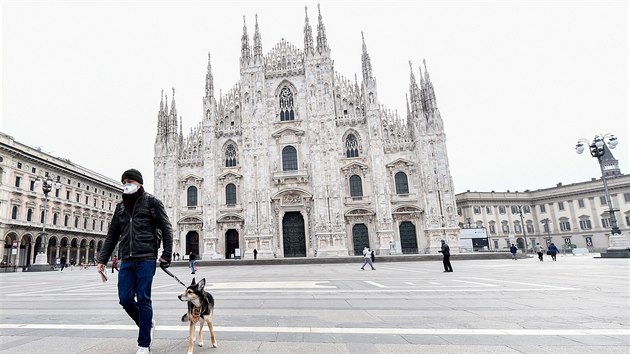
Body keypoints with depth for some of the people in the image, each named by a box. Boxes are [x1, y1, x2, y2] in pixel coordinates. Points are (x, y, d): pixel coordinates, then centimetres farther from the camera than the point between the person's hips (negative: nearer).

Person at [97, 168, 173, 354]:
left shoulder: (152, 202, 0)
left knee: (143, 300, -2)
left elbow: (166, 229, -4)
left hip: (146, 259, -5)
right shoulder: (120, 206, 16)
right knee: (125, 299, 4)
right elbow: (112, 235, 19)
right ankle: (147, 324, 30)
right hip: (126, 260, 5)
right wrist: (102, 259, 13)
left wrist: (166, 255, -11)